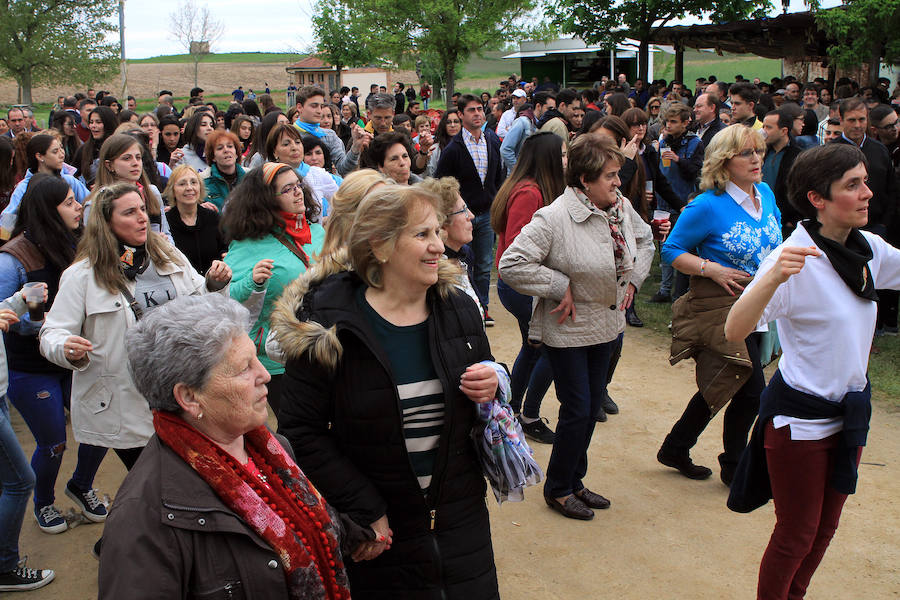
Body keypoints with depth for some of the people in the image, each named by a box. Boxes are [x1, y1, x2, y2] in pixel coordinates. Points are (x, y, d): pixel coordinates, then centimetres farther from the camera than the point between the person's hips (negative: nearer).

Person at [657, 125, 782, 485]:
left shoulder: (766, 194, 5)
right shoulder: (707, 206, -16)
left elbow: (775, 242, 20)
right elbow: (671, 250, -9)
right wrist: (712, 269, -21)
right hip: (721, 307, -7)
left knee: (720, 386, 14)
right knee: (752, 390, -4)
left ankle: (676, 448, 32)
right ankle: (734, 465, 19)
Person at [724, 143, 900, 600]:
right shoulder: (796, 258, -22)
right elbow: (735, 330, -33)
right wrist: (773, 277, -48)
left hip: (850, 408, 7)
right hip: (800, 416, -7)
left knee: (825, 528, 20)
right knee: (796, 535, 7)